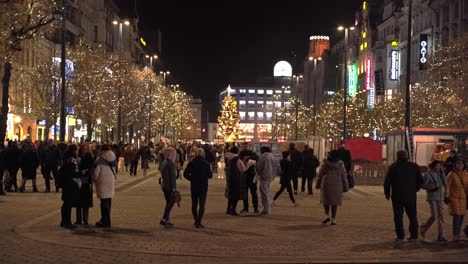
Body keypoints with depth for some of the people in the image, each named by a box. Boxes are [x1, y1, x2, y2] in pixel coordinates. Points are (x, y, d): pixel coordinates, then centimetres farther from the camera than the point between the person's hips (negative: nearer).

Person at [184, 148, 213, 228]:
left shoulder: (191, 163, -3)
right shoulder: (206, 163, -11)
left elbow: (185, 174, -3)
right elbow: (210, 175, -8)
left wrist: (192, 179, 9)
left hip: (193, 186, 3)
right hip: (203, 186, -3)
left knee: (194, 204, 17)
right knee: (202, 205, 0)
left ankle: (196, 221, 28)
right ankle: (199, 223, -6)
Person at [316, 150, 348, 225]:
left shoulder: (325, 164, -6)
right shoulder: (340, 165, -3)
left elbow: (320, 175, 0)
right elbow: (344, 177, 1)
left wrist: (318, 185, 12)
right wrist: (345, 187, 10)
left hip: (326, 185, -1)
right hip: (337, 186, 1)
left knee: (325, 200, 16)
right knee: (334, 202, 10)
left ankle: (327, 215, 0)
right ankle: (333, 219, 7)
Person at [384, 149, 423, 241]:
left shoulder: (393, 167, -4)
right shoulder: (414, 166, 4)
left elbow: (387, 181, -4)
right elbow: (420, 181, 8)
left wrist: (387, 193, 9)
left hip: (397, 196, -2)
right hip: (411, 196, 3)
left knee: (398, 216, 4)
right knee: (412, 216, 10)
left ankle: (400, 236, 2)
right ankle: (414, 235, 10)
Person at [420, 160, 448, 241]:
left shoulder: (439, 174, 11)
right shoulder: (428, 174, -6)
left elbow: (445, 183, 3)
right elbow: (423, 185, -9)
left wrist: (442, 173, -1)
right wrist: (433, 187, -19)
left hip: (440, 198, 6)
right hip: (432, 198, -6)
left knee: (441, 217, 0)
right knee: (434, 216, -12)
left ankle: (441, 235, 2)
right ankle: (423, 229, 12)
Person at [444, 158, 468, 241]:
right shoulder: (452, 174, -6)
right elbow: (447, 185, -7)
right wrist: (446, 196, -11)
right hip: (454, 198, -5)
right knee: (457, 216, -12)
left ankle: (458, 234, 19)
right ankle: (456, 235, -7)